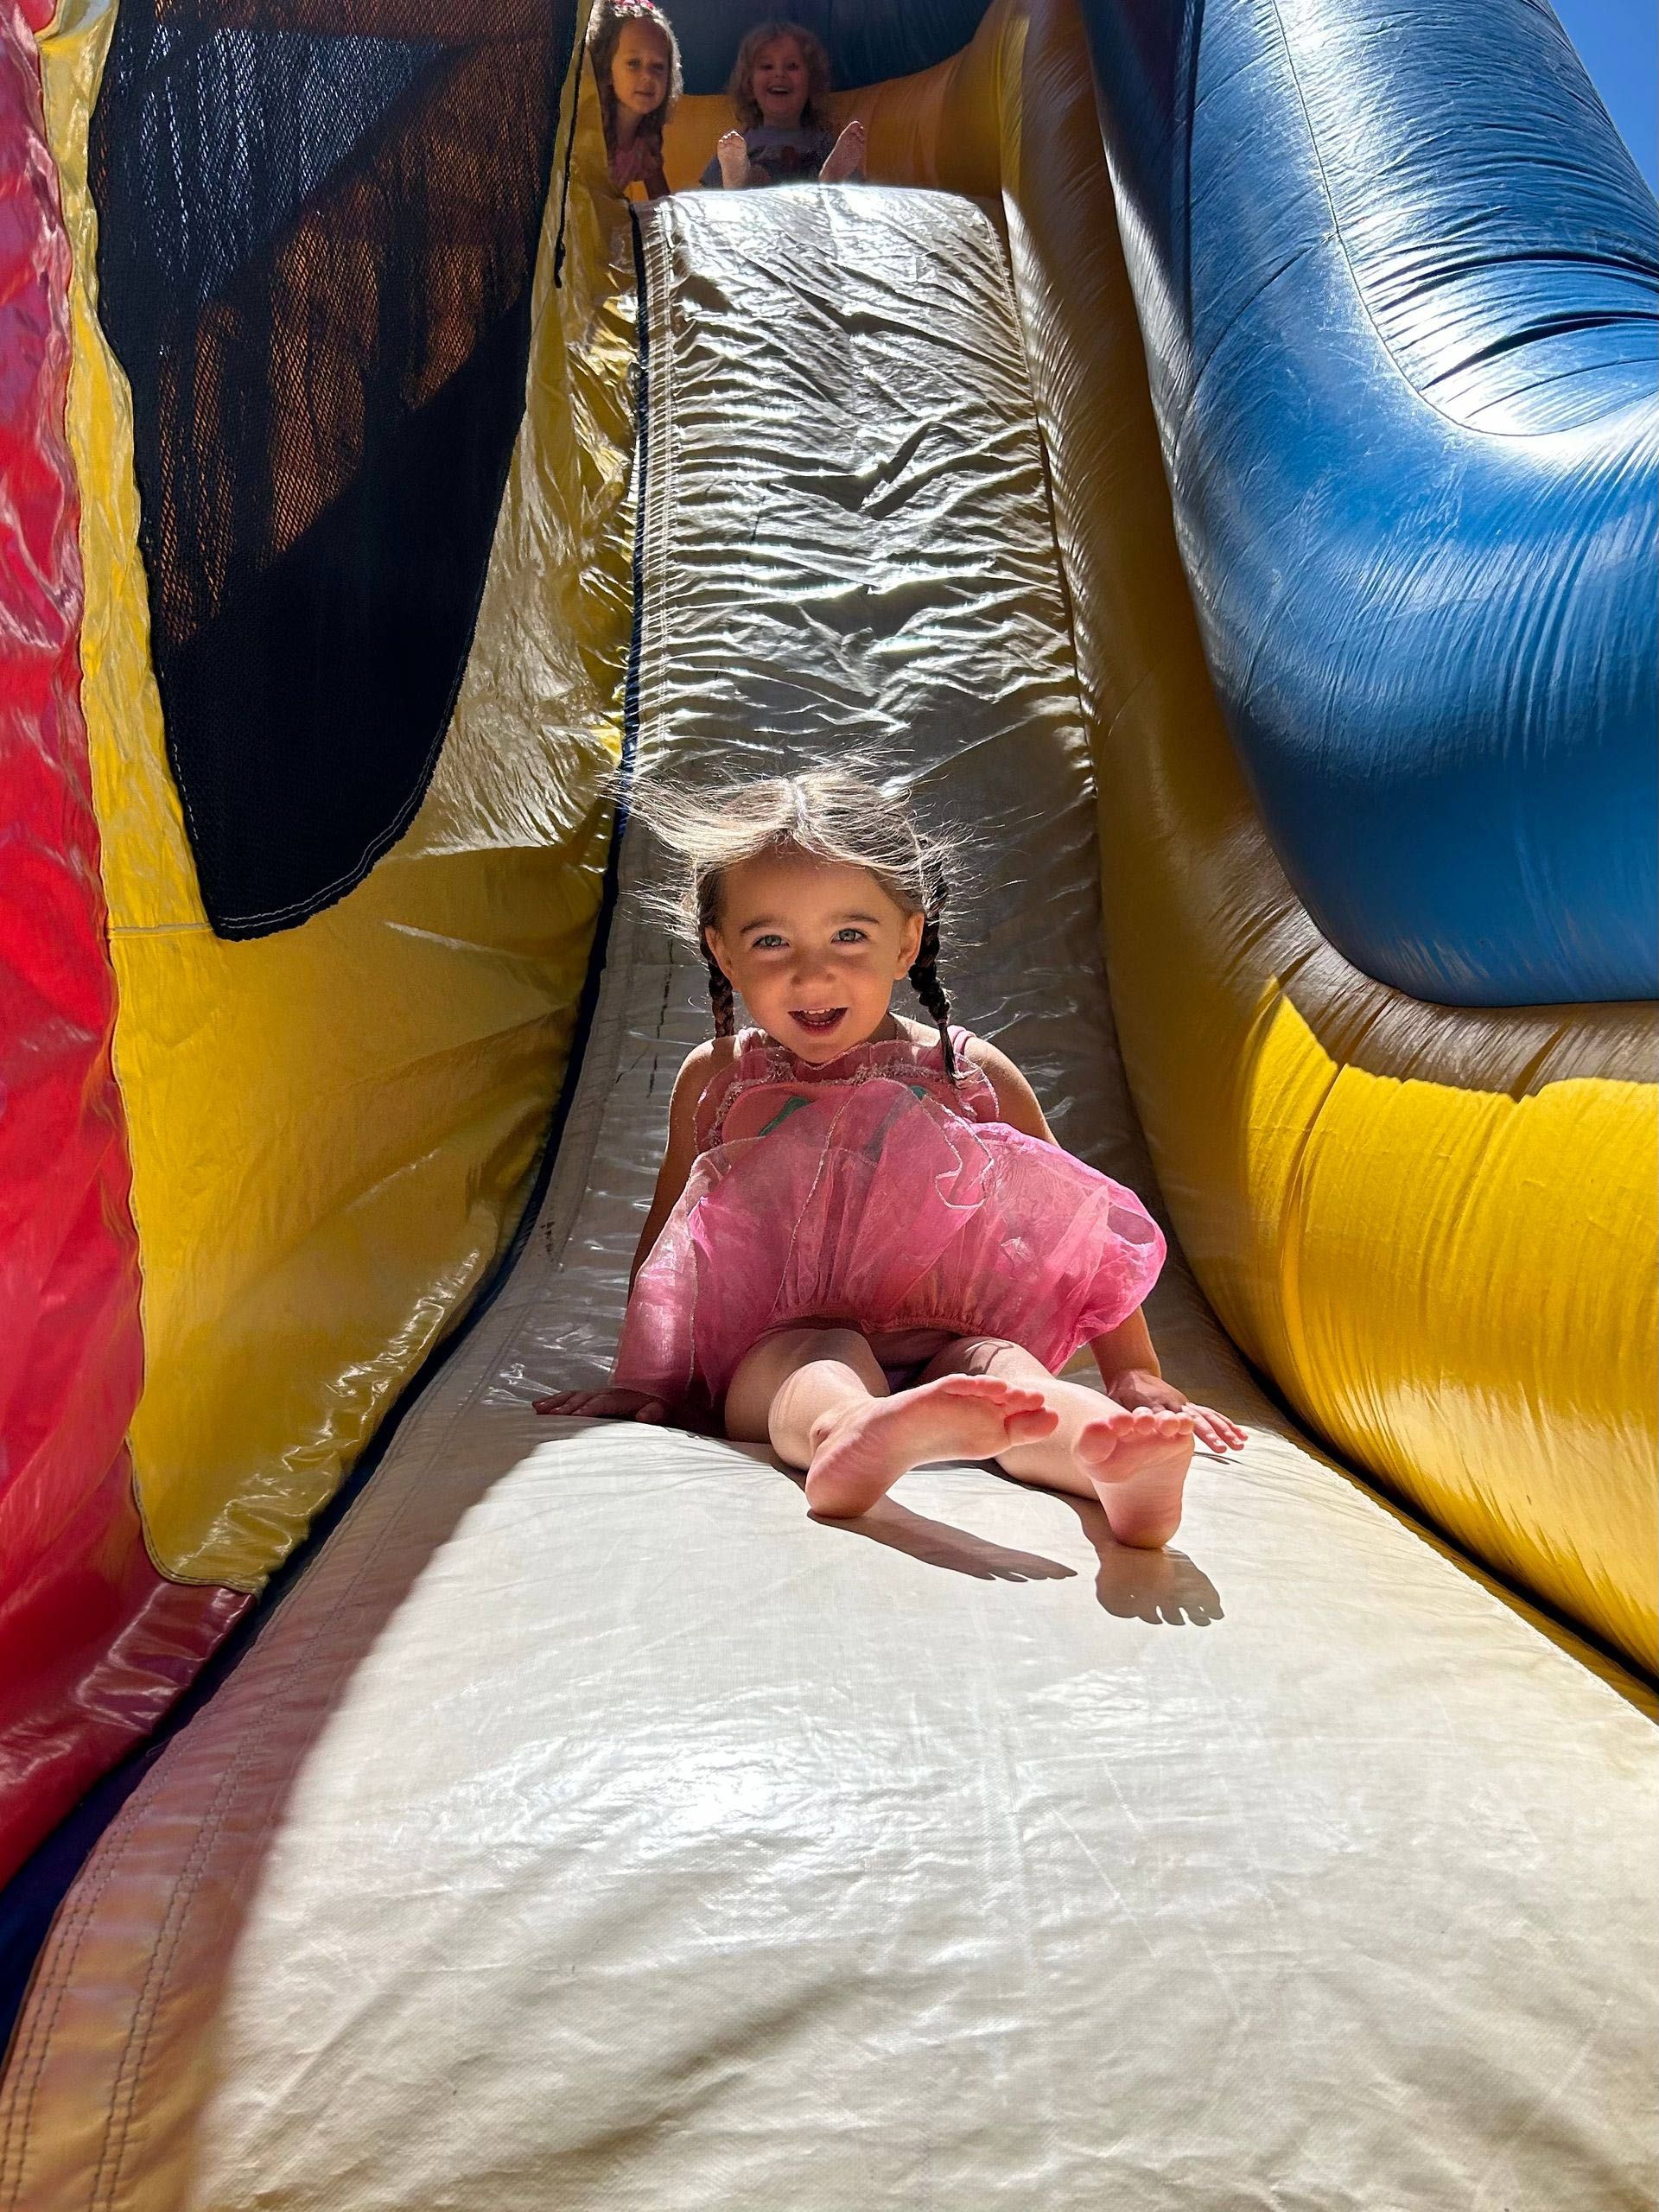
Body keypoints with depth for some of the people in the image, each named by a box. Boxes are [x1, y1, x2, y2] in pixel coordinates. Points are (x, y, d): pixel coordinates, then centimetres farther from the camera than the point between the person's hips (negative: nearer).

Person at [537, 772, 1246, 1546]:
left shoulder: (974, 1076, 4)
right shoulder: (716, 1080, 7)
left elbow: (1073, 1231, 9)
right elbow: (667, 1236, 16)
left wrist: (1135, 1378, 4)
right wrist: (641, 1383, 14)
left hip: (943, 1346, 1)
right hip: (773, 1359, 0)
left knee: (998, 1362, -31)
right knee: (826, 1353, -34)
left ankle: (1117, 1454, -58)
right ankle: (850, 1440, -65)